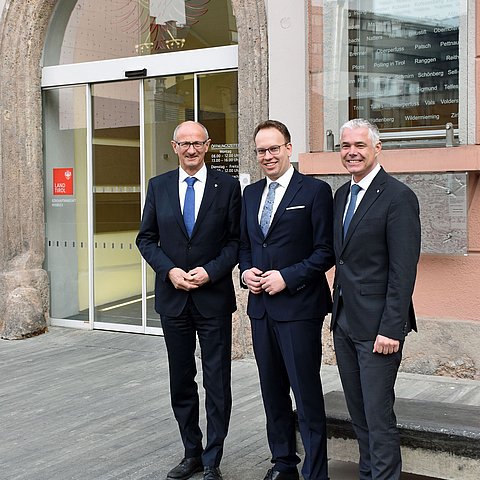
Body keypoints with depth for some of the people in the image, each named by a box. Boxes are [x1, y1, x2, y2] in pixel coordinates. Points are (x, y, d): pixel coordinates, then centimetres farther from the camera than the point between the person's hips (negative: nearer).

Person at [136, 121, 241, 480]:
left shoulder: (228, 186, -2)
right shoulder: (158, 186, 5)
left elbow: (236, 239, -2)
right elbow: (146, 238, 6)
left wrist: (210, 271, -15)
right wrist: (170, 270, -10)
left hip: (214, 296, -3)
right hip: (172, 296, 3)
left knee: (217, 382, 3)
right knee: (181, 382, 12)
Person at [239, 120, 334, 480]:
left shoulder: (315, 191, -6)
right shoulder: (251, 193, 14)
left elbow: (326, 251, -9)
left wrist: (286, 277, -17)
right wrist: (246, 271, 1)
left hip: (298, 306, -6)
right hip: (261, 305, 7)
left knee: (306, 392, -2)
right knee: (272, 390, 15)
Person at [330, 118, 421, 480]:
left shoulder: (398, 197, -12)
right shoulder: (342, 194, 12)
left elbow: (404, 271, -17)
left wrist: (391, 328, -20)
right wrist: (338, 310, 11)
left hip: (377, 326, -8)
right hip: (344, 321, 8)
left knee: (378, 415, -2)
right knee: (358, 411, 16)